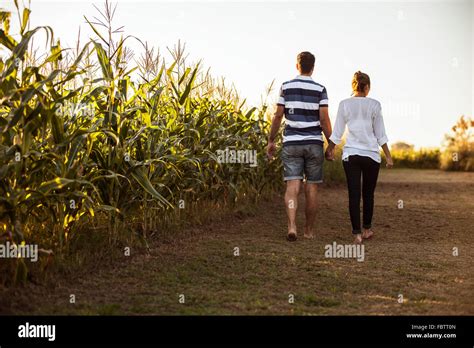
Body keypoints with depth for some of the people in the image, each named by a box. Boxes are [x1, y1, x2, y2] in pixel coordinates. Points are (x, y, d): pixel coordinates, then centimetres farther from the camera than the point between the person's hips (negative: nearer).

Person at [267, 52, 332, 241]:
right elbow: (324, 119, -7)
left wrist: (271, 141, 9)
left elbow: (278, 116, 1)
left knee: (292, 187, -5)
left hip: (291, 143, 0)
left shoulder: (286, 87, 2)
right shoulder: (320, 89, -1)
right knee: (311, 189, 9)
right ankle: (309, 230, 18)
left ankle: (292, 225, -25)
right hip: (314, 143, 0)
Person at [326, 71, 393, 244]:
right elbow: (380, 134, 0)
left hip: (350, 154, 0)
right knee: (368, 194, 14)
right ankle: (366, 229, 26)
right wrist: (388, 156, 6)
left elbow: (337, 133, 3)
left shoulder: (344, 104, 0)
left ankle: (357, 233, -4)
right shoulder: (374, 105, -2)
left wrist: (330, 149, 18)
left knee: (354, 194, 1)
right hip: (371, 155, 0)